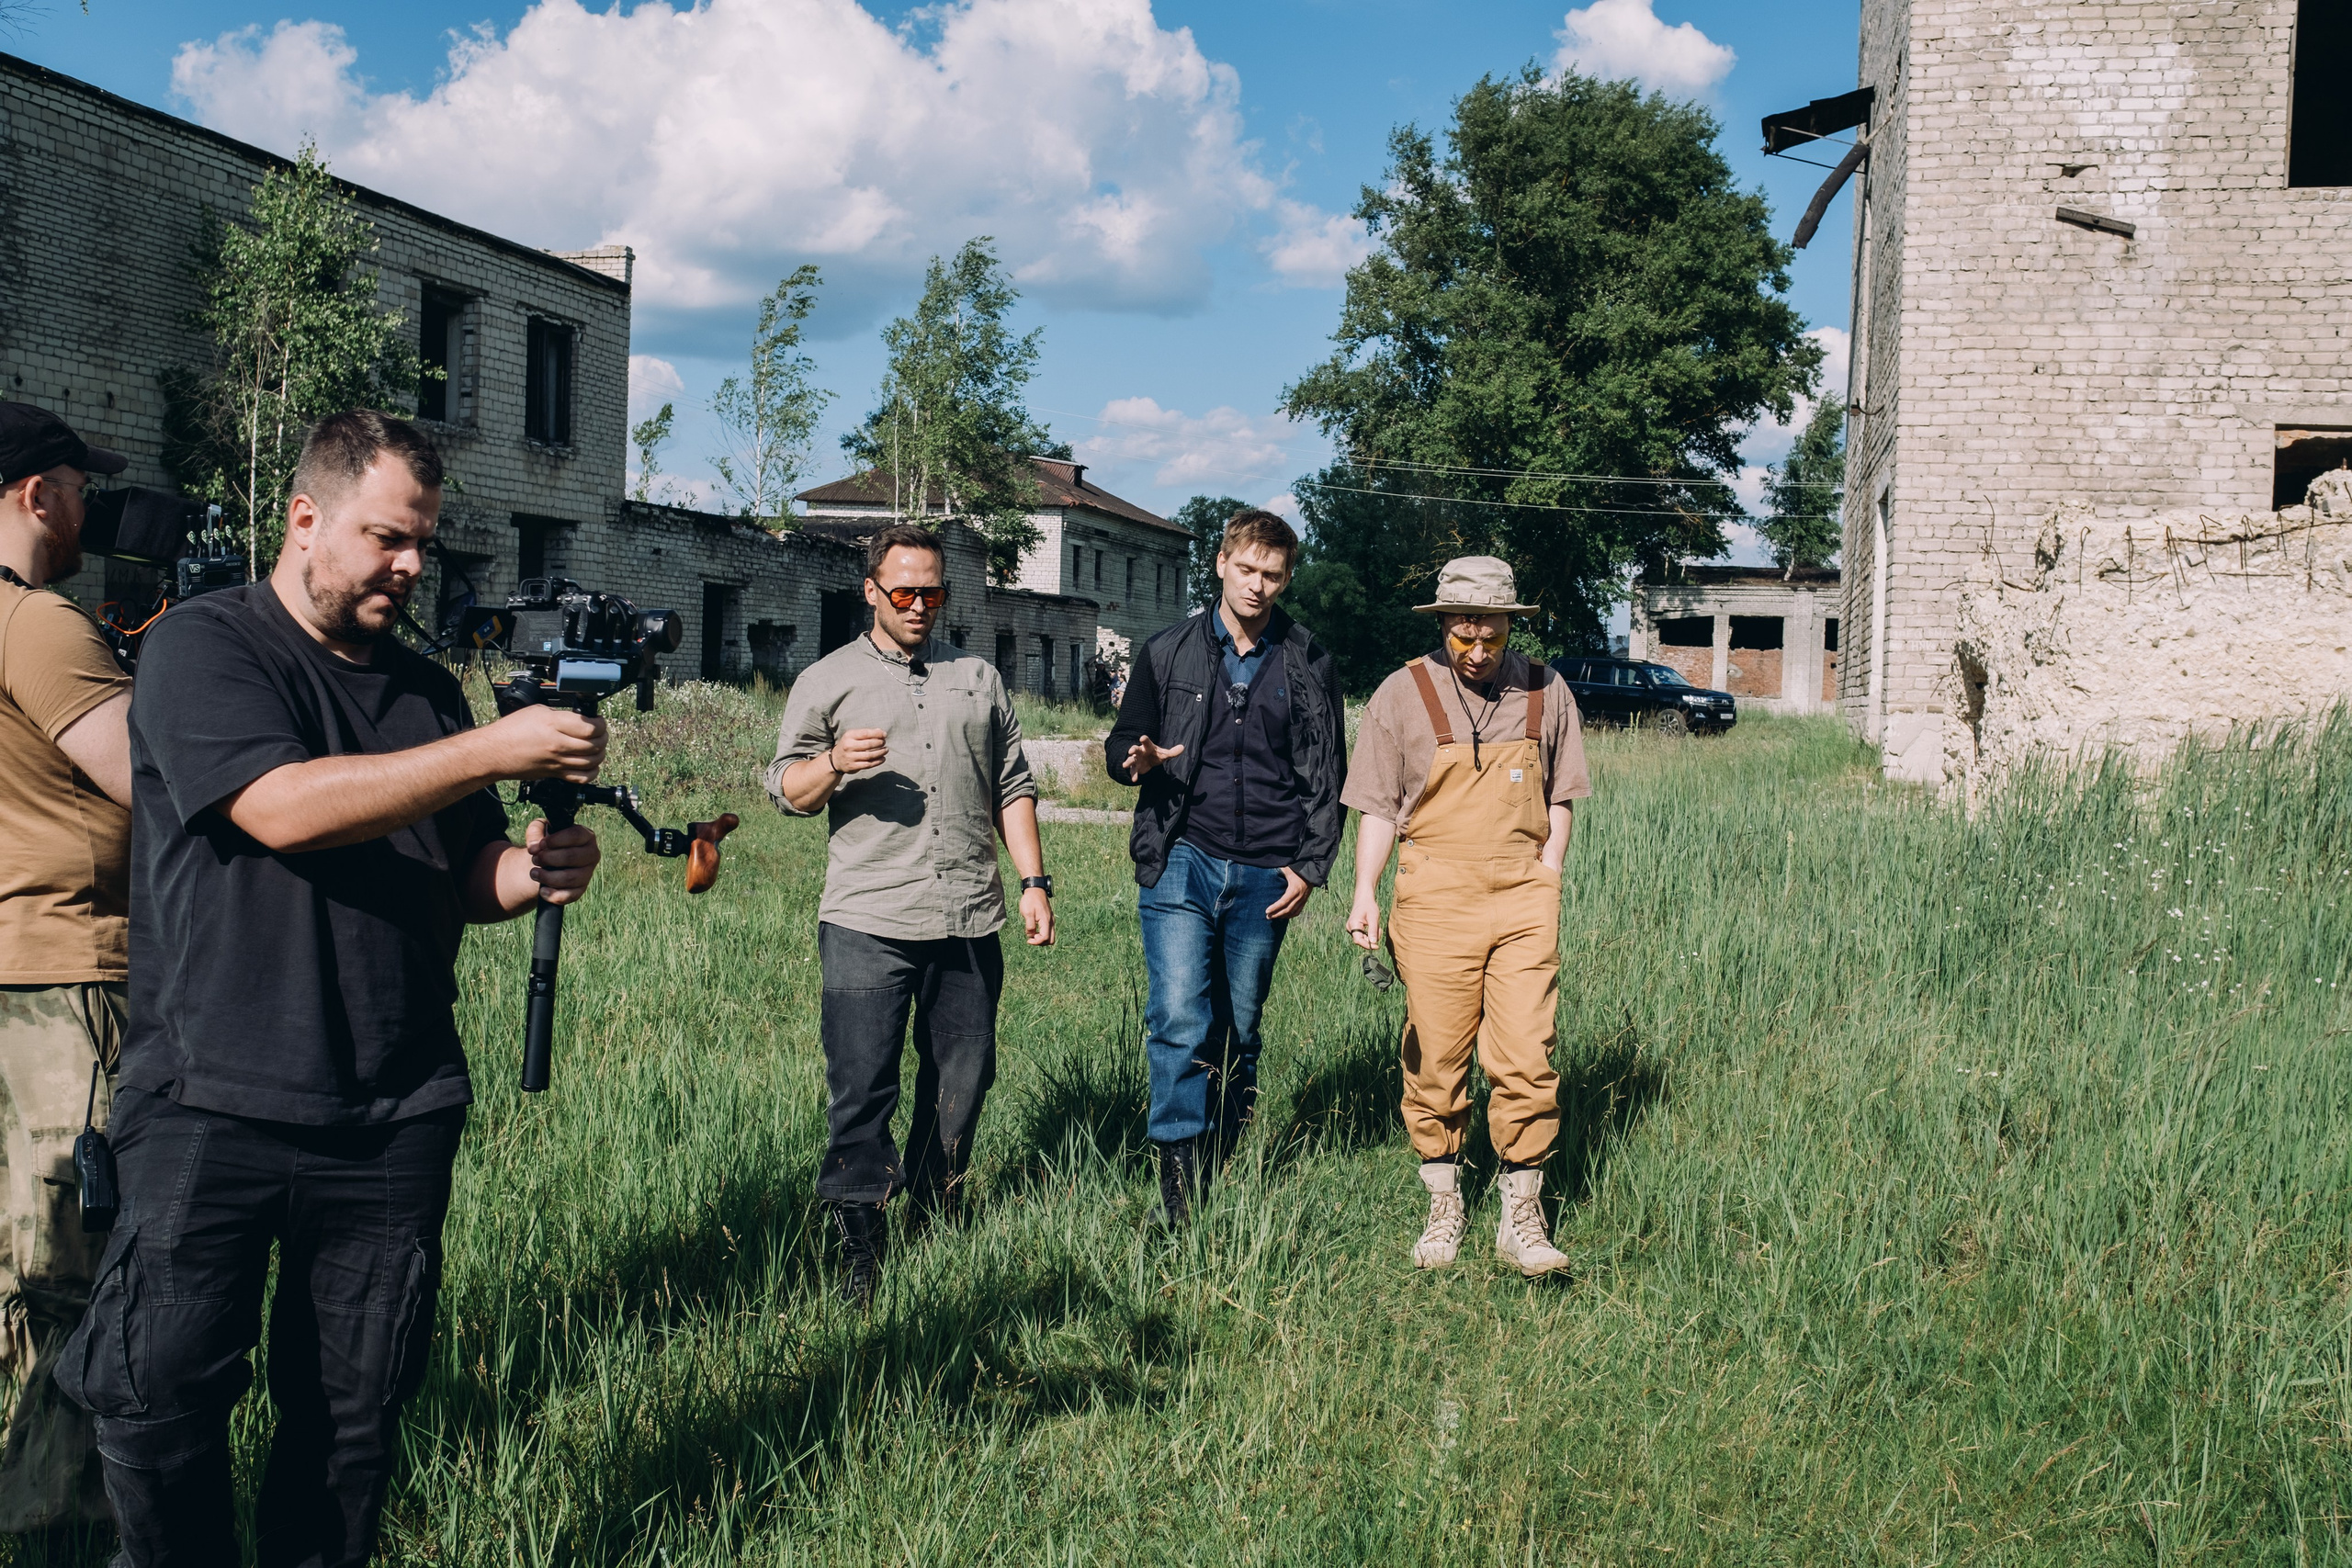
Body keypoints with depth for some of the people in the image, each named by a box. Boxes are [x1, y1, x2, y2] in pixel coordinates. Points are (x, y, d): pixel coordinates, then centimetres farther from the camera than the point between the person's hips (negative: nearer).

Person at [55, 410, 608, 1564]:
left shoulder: (424, 688, 14)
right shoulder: (202, 647, -2)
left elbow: (464, 877, 17)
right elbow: (282, 809, -18)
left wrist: (526, 873, -7)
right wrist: (490, 751, -21)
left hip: (396, 1115, 4)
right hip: (213, 1107, -4)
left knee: (353, 1409, 8)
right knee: (158, 1396, -3)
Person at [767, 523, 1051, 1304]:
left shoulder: (979, 678, 17)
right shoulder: (827, 681, 9)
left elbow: (1012, 789, 17)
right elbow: (785, 790, 7)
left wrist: (1034, 880, 9)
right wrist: (833, 763, -14)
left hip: (970, 921, 3)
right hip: (867, 923, -3)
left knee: (963, 1075, 8)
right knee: (861, 1087, -6)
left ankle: (937, 1221, 23)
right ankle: (860, 1248, 3)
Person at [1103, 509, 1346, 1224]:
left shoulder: (1308, 665, 8)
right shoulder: (1169, 652, 7)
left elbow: (1327, 776, 12)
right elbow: (1121, 740, 14)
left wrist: (1310, 865, 2)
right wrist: (1137, 757, -10)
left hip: (1265, 875, 1)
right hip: (1182, 862, -1)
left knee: (1238, 1033, 7)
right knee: (1180, 1019, -14)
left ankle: (1221, 1172, 19)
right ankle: (1179, 1173, -9)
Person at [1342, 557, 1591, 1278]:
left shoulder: (1545, 693, 6)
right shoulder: (1403, 695, 1)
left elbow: (1559, 799, 15)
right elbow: (1378, 807, 4)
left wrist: (1545, 880, 3)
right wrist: (1364, 893, -8)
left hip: (1522, 900, 1)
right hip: (1434, 898, -1)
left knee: (1525, 1059, -5)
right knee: (1435, 1061, 4)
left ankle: (1522, 1218, 7)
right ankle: (1443, 1209, 20)